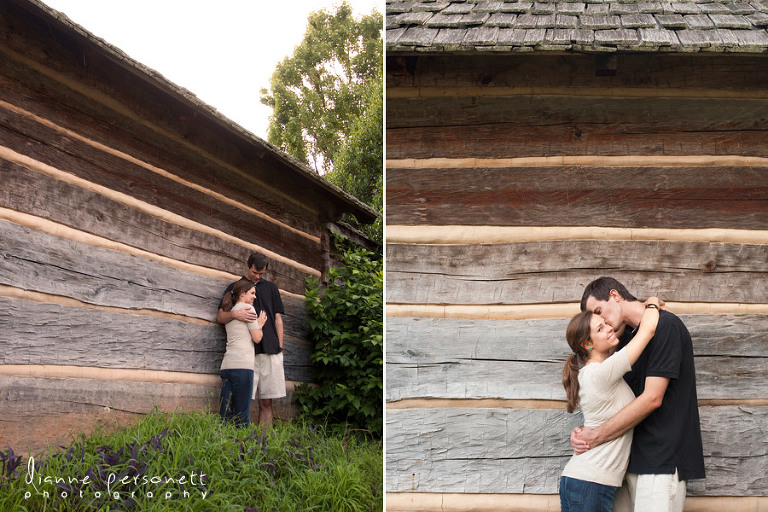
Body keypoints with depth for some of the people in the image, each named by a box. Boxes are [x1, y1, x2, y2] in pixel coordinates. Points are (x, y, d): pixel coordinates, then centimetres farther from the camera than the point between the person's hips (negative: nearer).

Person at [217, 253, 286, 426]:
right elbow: (220, 317, 9)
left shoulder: (271, 288, 19)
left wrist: (280, 346, 6)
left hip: (270, 350, 1)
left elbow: (278, 319, 16)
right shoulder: (234, 287, 14)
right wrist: (235, 314, -14)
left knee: (266, 402, -1)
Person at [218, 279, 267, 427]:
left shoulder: (230, 311, 25)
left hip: (227, 365, 8)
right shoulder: (248, 308, 1)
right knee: (242, 414, -9)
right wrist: (259, 324, 17)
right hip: (242, 365, -8)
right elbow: (257, 338, -2)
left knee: (226, 414, 2)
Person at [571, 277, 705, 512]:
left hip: (662, 458, -8)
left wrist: (596, 437, -13)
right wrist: (583, 432, -3)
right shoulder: (626, 337, 16)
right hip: (634, 457, 8)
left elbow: (651, 399, -17)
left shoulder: (665, 325, -11)